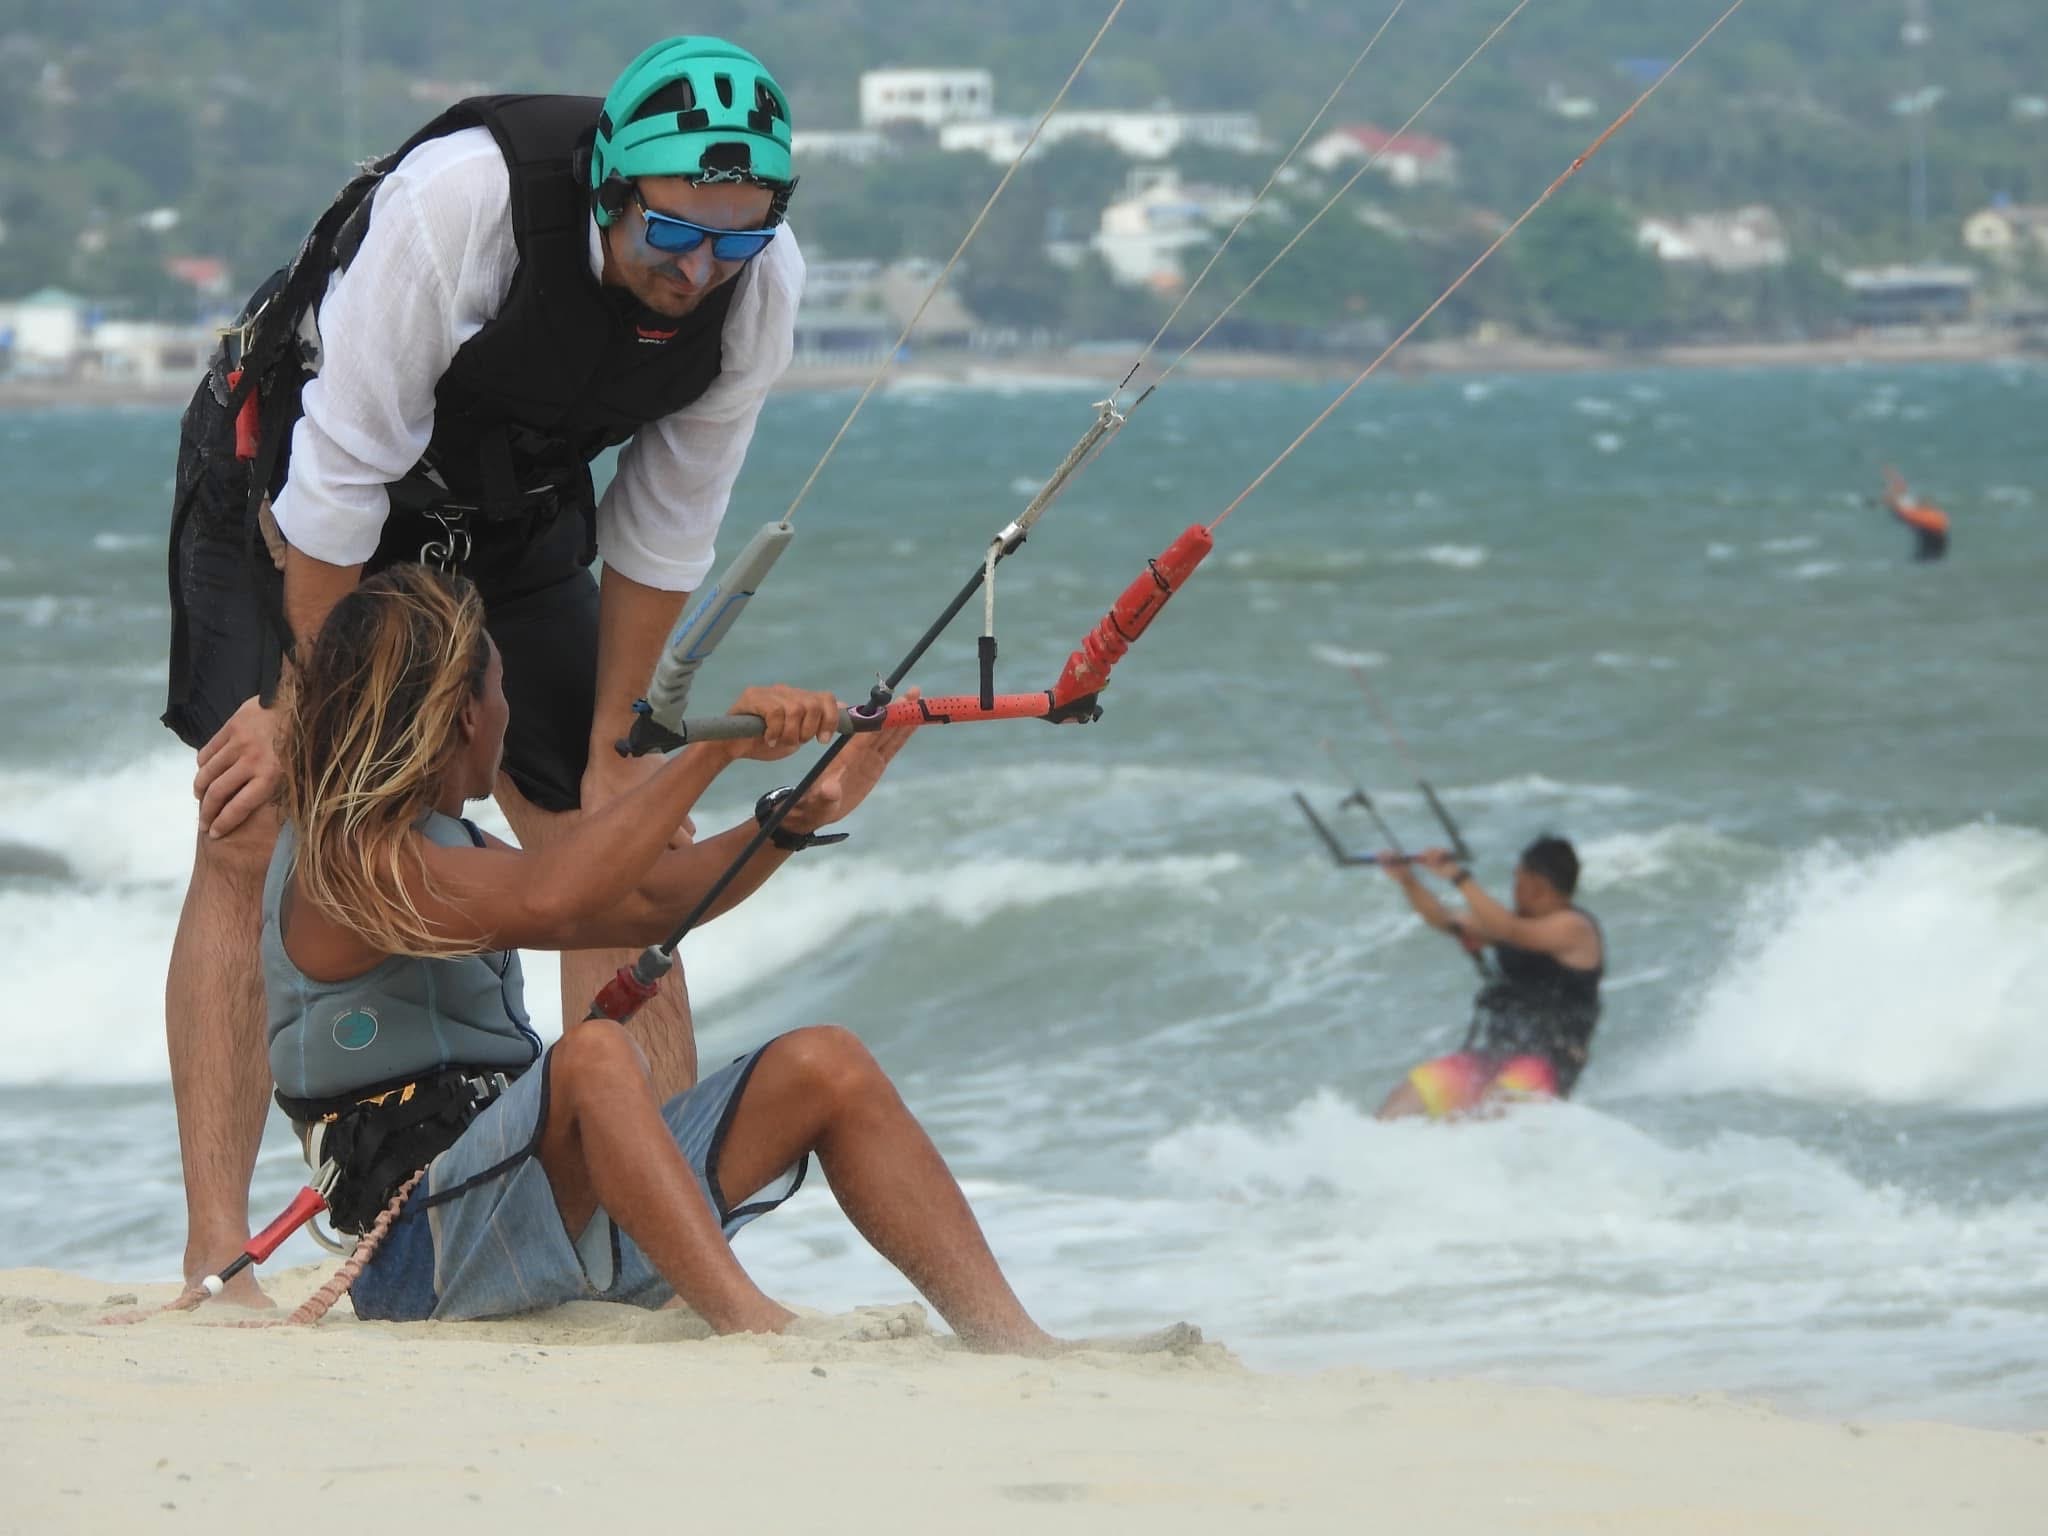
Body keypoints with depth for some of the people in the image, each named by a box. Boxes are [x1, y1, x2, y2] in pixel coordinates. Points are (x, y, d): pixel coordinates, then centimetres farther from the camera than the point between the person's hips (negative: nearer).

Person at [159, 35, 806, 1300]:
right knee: (250, 833, -17)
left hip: (510, 519, 5)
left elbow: (664, 533, -7)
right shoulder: (463, 200, -38)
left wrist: (610, 752, -3)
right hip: (291, 481, -5)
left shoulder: (762, 285, -21)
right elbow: (340, 475, -28)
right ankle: (217, 1256, -17)